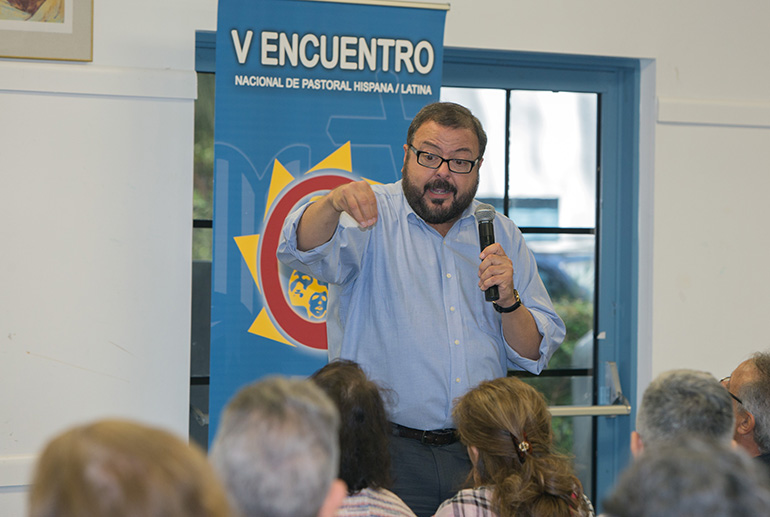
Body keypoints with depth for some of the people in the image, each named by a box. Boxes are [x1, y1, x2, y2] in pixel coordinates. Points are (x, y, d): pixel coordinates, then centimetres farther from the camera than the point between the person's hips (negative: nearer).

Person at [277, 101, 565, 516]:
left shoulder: (501, 235, 12)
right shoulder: (373, 216, 1)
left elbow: (536, 354, 12)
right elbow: (305, 249, -21)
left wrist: (508, 301, -8)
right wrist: (334, 202, -41)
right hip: (385, 451, -3)